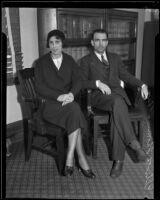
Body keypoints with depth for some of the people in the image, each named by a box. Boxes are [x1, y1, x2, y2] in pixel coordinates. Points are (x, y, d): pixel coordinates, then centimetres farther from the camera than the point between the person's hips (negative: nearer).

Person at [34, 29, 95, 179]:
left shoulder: (70, 61, 14)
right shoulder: (41, 62, 6)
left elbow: (77, 81, 5)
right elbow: (39, 87, -4)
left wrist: (71, 94, -19)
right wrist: (59, 96, -19)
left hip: (68, 100, 3)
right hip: (48, 104, -3)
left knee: (74, 115, -33)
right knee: (75, 110, -33)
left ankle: (70, 159, -27)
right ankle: (81, 158, -29)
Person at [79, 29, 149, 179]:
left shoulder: (115, 58, 25)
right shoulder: (86, 61, 15)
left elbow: (126, 75, 20)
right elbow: (82, 83, 4)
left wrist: (141, 85, 3)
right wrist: (98, 83, -14)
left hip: (118, 93, 3)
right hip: (99, 97, -2)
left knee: (116, 112, -34)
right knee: (118, 102, -38)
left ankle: (118, 160, -33)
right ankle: (134, 143, -35)